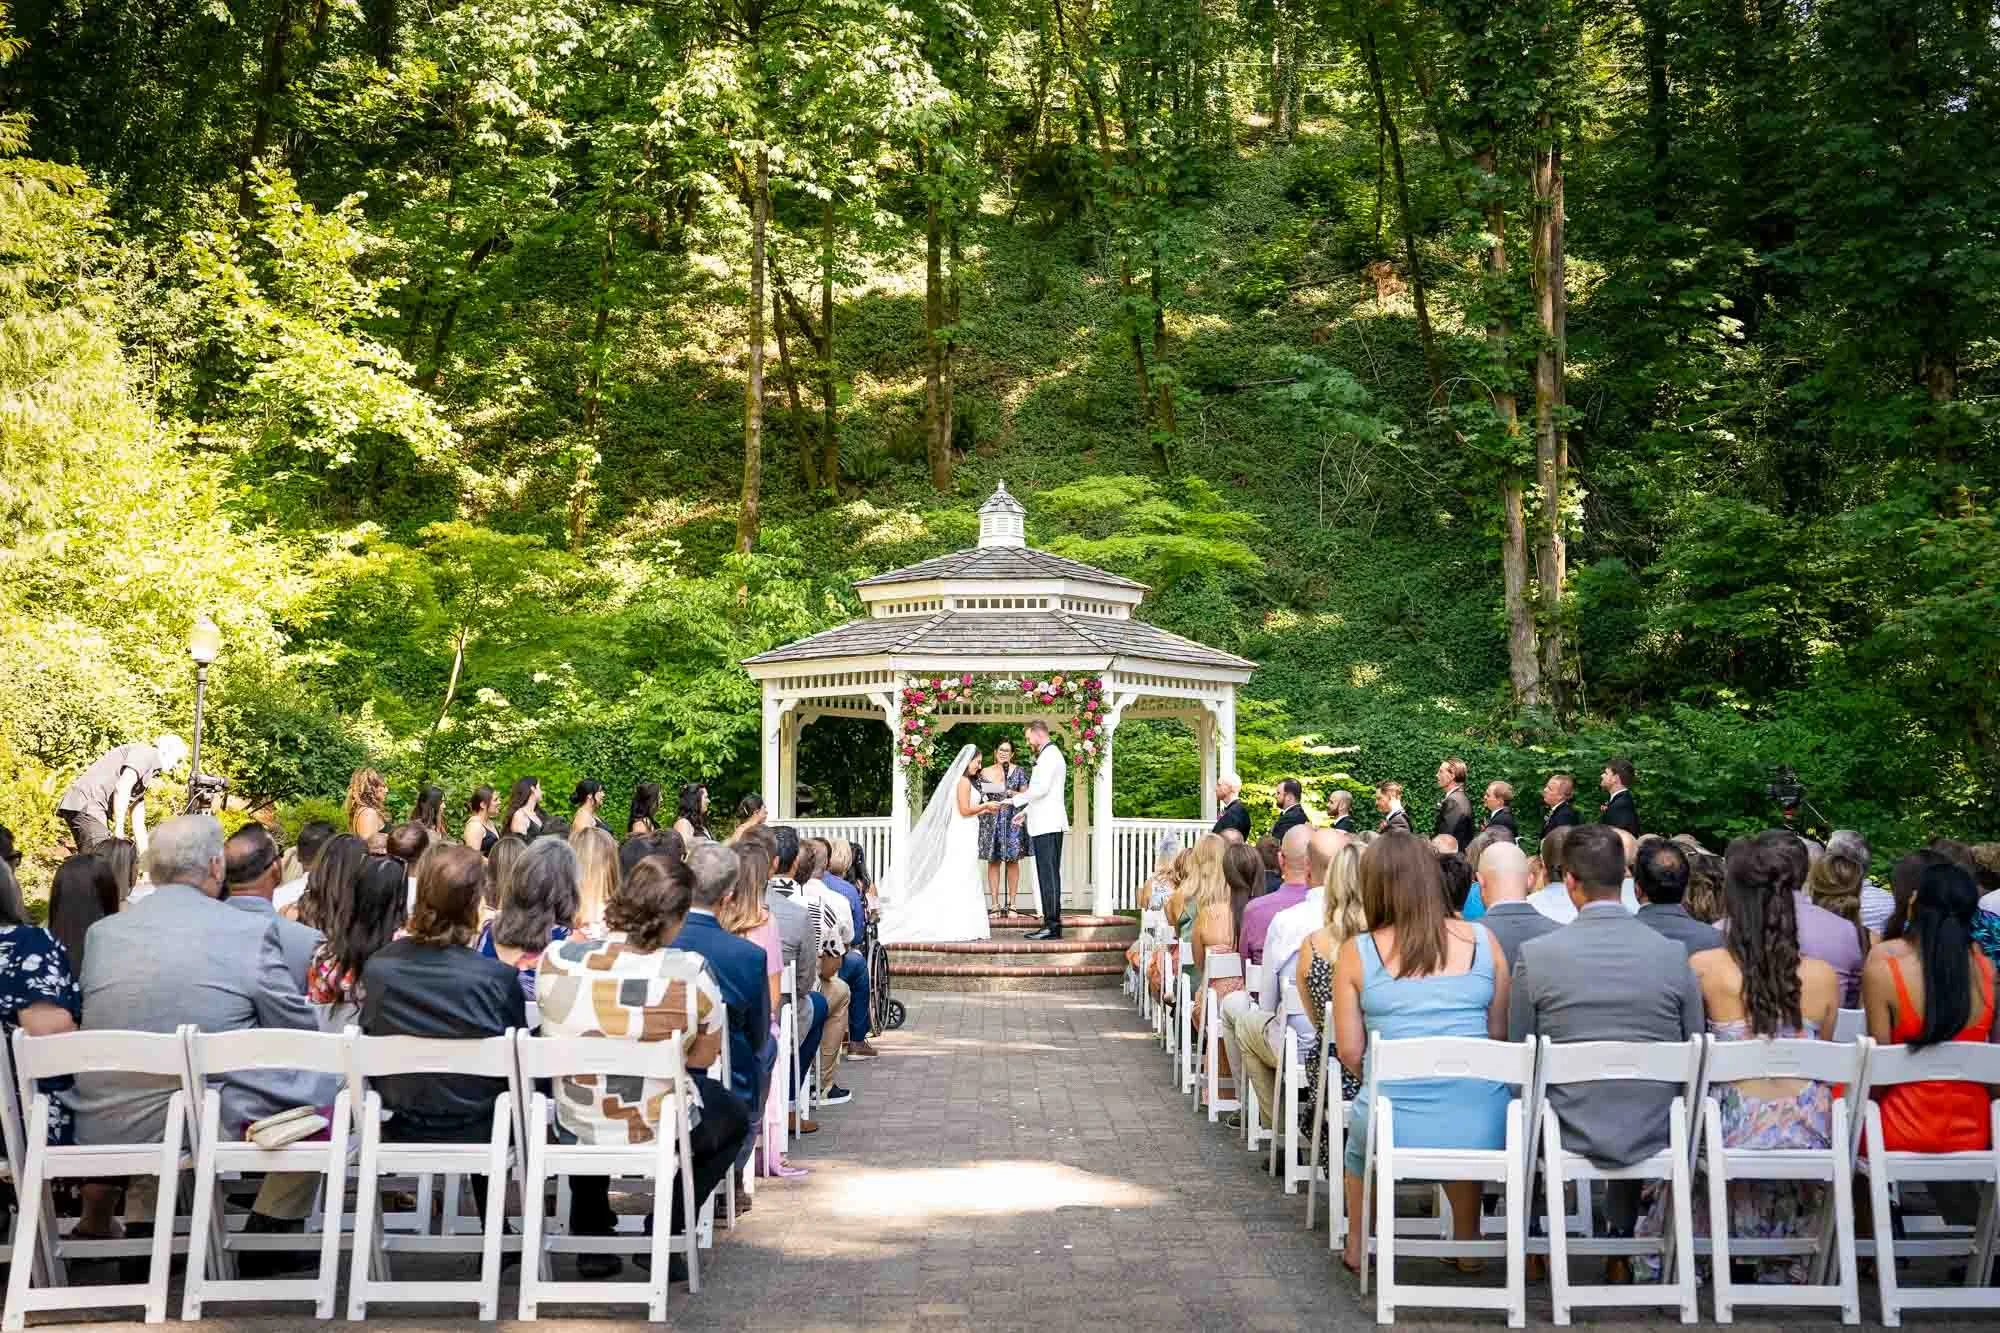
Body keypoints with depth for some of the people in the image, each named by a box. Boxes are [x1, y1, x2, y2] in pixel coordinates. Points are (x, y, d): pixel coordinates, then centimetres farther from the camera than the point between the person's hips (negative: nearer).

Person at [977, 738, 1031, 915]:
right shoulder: (985, 772, 10)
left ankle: (1011, 904, 3)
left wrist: (1013, 793, -12)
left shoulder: (1019, 771, 6)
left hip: (1012, 819, -1)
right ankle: (995, 904, 3)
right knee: (993, 860, 0)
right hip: (991, 819, 1)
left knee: (1012, 860, -2)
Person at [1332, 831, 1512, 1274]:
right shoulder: (1482, 941, -1)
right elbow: (1499, 1035, 8)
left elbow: (1349, 1050, -1)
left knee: (1360, 1134, 35)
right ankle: (1467, 1244, 50)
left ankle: (1358, 1247, 49)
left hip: (1395, 1129, -2)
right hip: (1482, 1128, 2)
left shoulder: (1357, 953, -5)